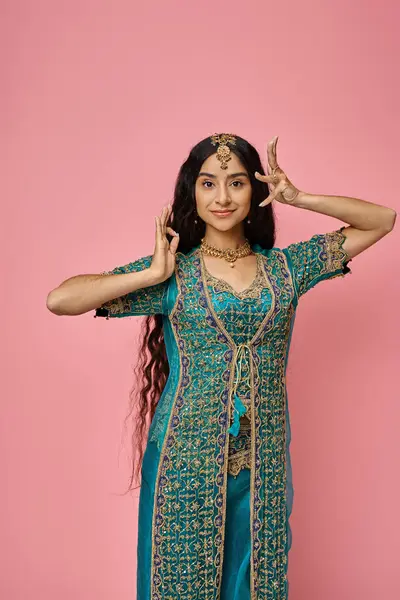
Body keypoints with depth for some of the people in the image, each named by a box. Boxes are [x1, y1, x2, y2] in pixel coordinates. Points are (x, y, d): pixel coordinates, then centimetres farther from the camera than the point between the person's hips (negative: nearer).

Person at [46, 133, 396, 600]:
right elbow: (58, 300, -11)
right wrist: (153, 274, -14)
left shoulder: (286, 265, 3)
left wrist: (299, 199, -4)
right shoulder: (173, 271, -4)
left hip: (264, 465, 2)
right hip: (187, 461, -2)